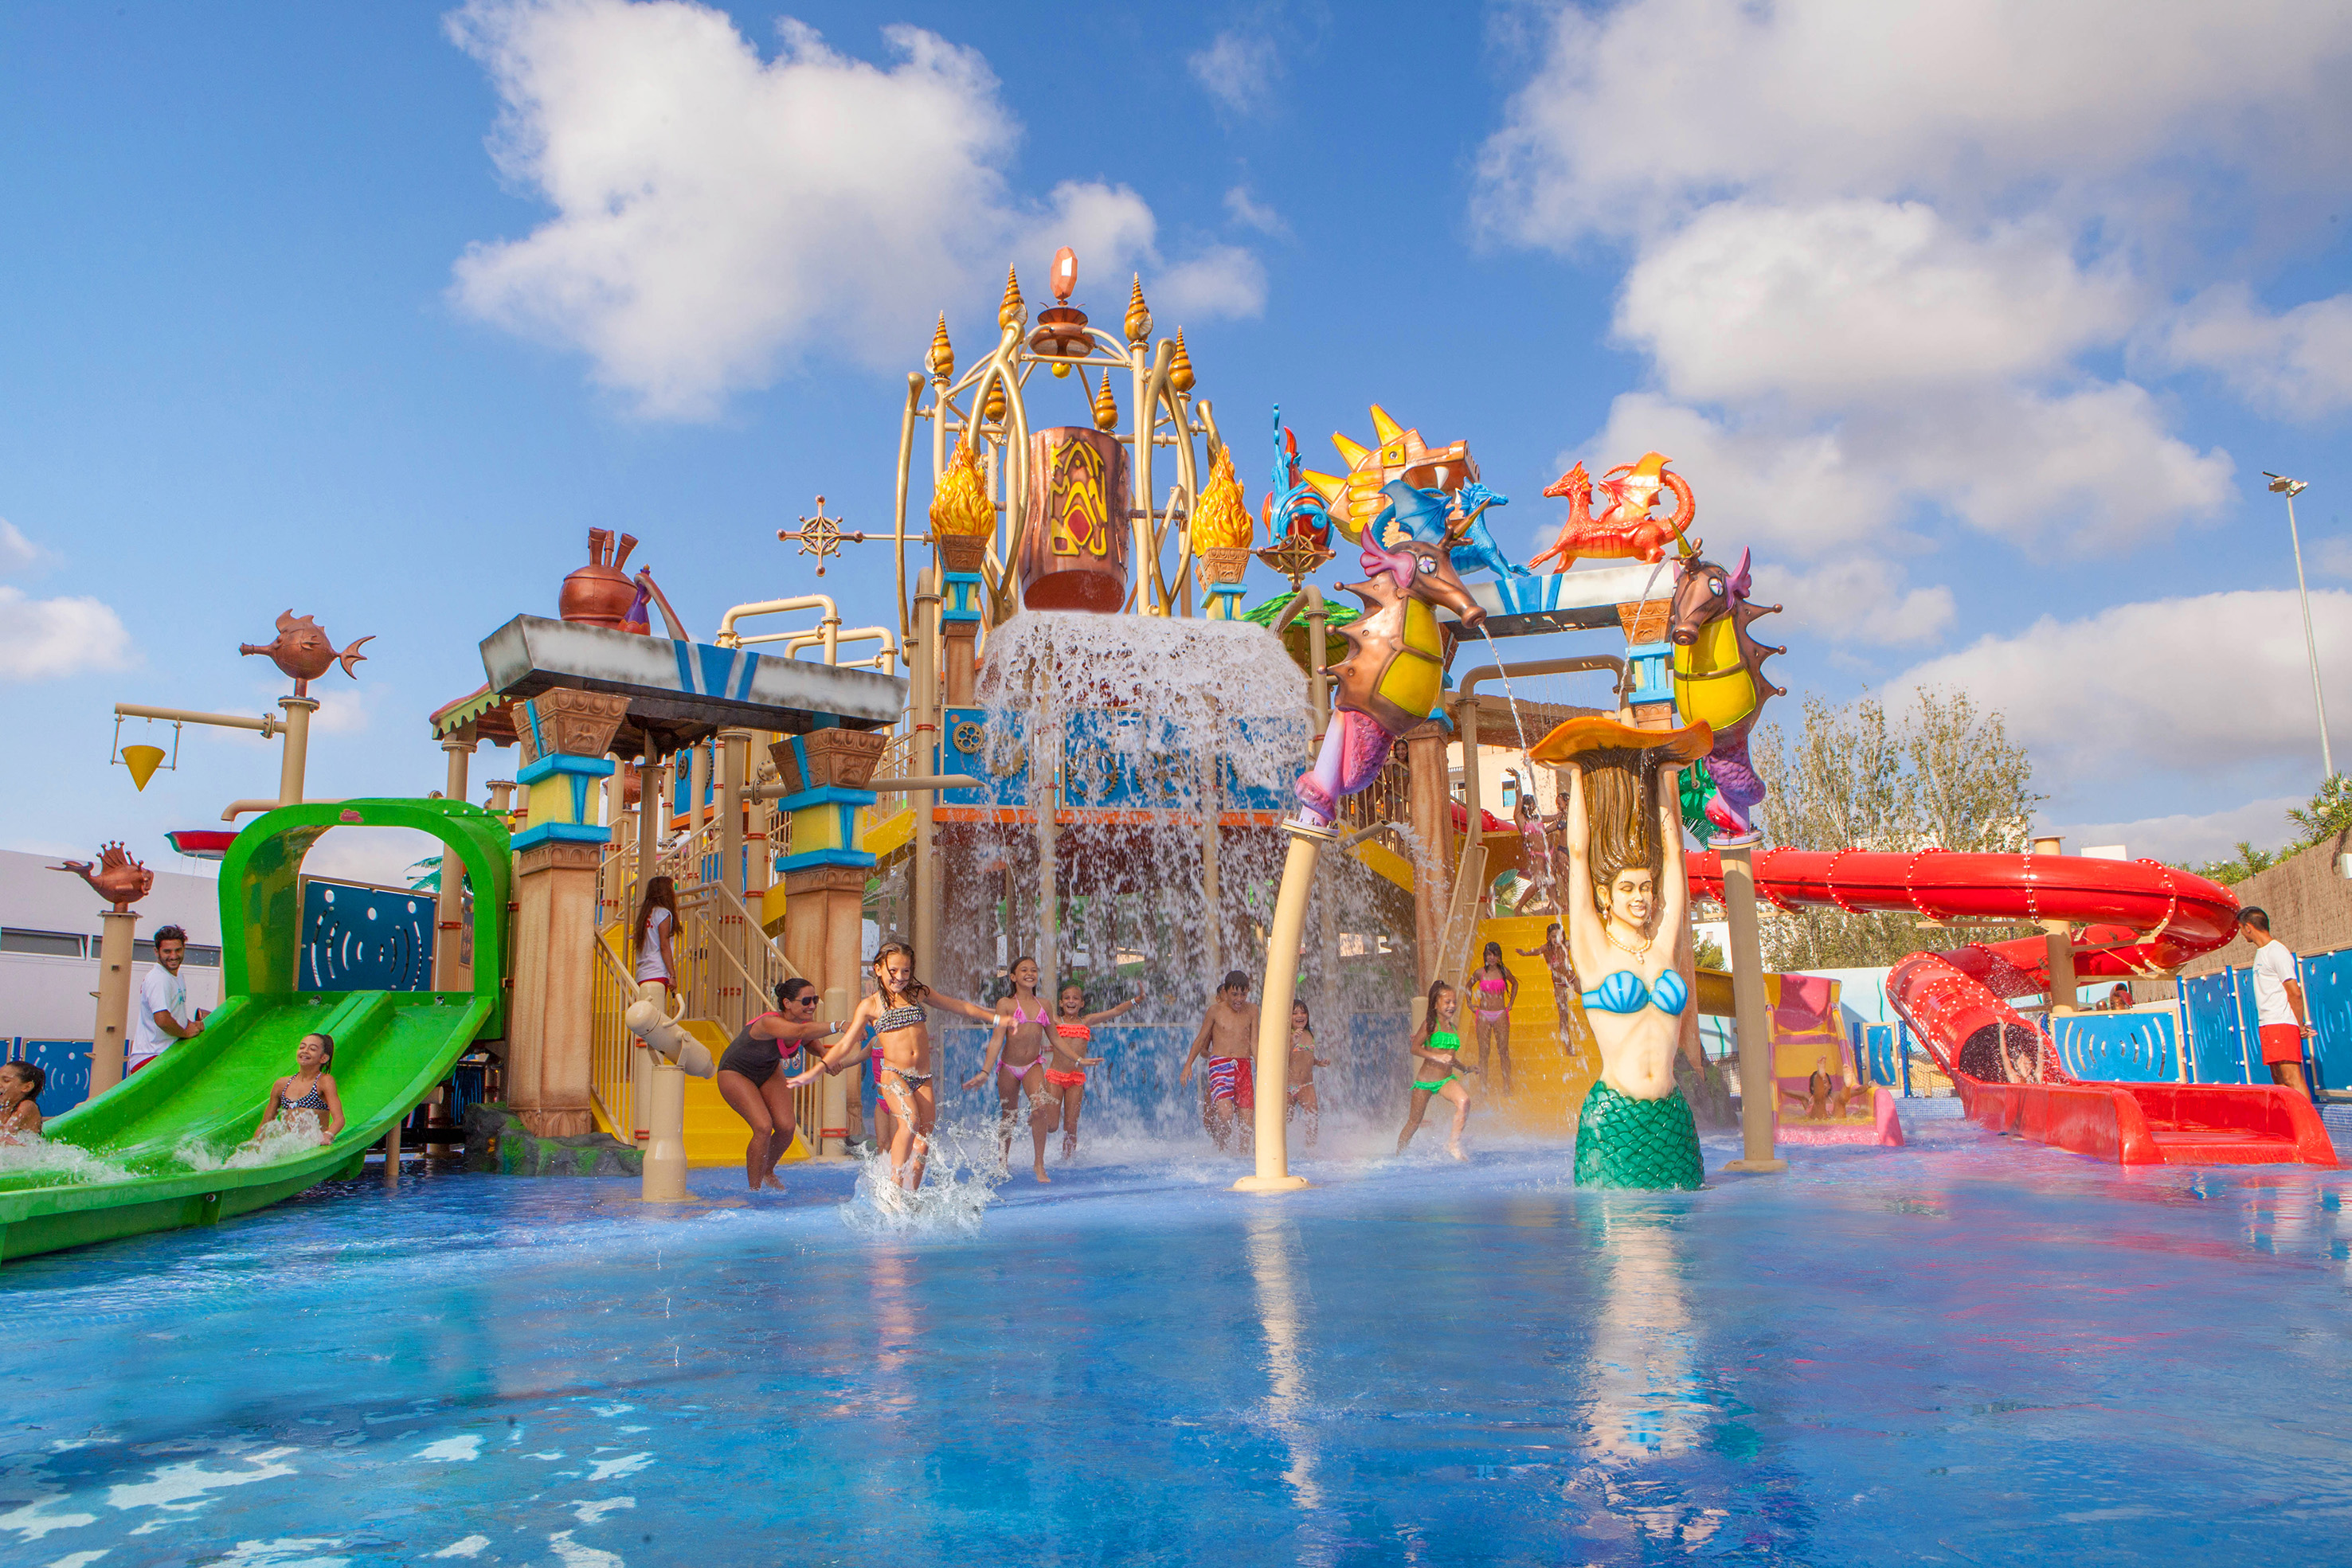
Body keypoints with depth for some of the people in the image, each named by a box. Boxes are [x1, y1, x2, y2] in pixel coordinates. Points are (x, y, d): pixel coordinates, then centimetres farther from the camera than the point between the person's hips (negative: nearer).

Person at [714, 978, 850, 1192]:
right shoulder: (769, 1023, -39)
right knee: (763, 1128, -21)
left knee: (787, 1127, -7)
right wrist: (837, 1027, -74)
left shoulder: (806, 1021, -17)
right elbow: (801, 1031, -60)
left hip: (769, 1073, 7)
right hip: (735, 1073, -7)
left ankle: (768, 1172, 22)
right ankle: (754, 1189, -4)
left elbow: (808, 1042, 7)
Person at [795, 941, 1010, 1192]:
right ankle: (894, 1186, -24)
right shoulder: (870, 1005, 3)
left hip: (923, 1078, 4)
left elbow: (959, 1006, 22)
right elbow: (846, 1044, 2)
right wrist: (817, 1070, -10)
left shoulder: (918, 992, 12)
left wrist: (996, 1018, 25)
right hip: (894, 1075, -4)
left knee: (924, 1142, -2)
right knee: (910, 1120, -29)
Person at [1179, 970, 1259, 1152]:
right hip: (1219, 1065, -3)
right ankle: (1222, 1151, 1)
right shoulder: (1215, 1010, 2)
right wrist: (1188, 1065, 4)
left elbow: (1254, 1042, 10)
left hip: (1243, 1067, 3)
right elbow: (1201, 1039, 10)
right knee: (1225, 1113, -19)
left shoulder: (1251, 1009, 7)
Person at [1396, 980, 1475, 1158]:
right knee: (1414, 1123, 5)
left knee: (1464, 1101, -27)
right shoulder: (1431, 1023, -6)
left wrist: (1466, 1068, 22)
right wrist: (1437, 1057, -24)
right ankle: (1398, 1156, 26)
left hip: (1447, 1079, 4)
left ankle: (1453, 1145, -20)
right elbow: (1415, 1048, -15)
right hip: (1426, 1079, -4)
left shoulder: (1454, 1025, 12)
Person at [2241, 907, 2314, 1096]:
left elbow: (2295, 992, -14)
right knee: (2279, 1080, 9)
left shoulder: (2277, 952, -11)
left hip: (2282, 1024, -10)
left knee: (2292, 1077, -15)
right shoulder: (2262, 952, 18)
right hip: (2267, 1024, 10)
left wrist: (2300, 1025, -9)